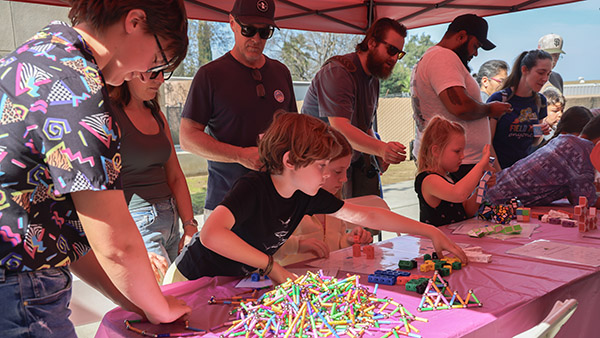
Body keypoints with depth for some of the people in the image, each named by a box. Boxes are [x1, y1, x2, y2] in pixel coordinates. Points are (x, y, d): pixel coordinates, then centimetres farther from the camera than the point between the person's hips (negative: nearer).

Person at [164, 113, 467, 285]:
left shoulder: (306, 195, -8)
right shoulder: (252, 189, -29)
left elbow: (365, 216, -6)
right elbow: (211, 234, -45)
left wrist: (430, 232, -6)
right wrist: (271, 266, -38)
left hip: (236, 281, 6)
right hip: (193, 281, -6)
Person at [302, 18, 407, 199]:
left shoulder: (373, 78, 13)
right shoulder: (337, 72, -18)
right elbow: (340, 128, -30)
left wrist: (380, 153, 3)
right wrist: (381, 148, -43)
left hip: (353, 162, 8)